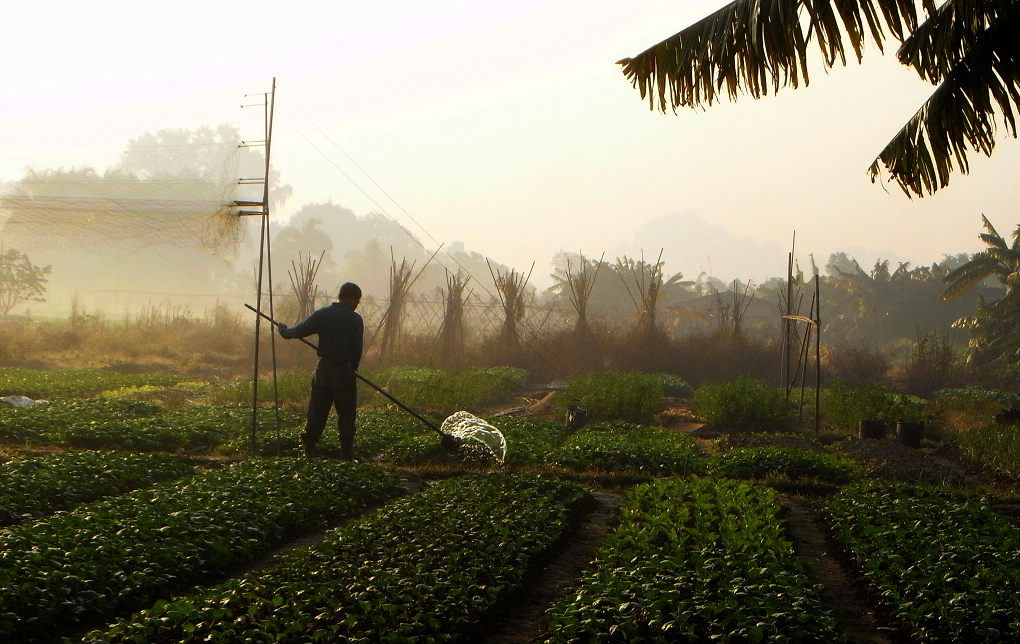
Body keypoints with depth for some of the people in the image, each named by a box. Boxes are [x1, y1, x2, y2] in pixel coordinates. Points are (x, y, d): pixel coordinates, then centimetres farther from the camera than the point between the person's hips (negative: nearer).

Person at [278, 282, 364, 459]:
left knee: (316, 413, 10)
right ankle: (346, 456, 3)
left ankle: (307, 450, 9)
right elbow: (358, 348, -4)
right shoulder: (355, 319, -6)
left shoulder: (322, 314, 2)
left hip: (323, 369, 3)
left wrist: (284, 331, 25)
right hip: (345, 371, -3)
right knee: (346, 414, 3)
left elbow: (300, 331, 4)